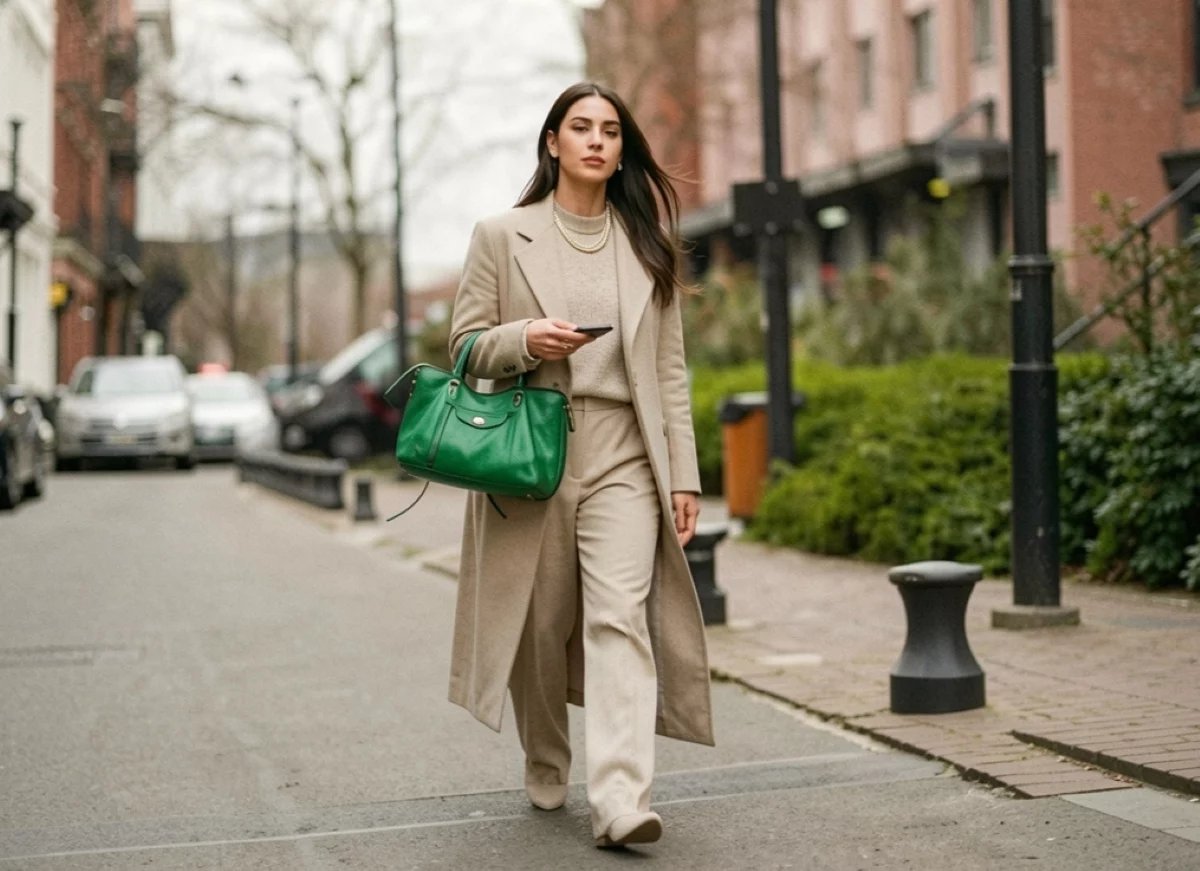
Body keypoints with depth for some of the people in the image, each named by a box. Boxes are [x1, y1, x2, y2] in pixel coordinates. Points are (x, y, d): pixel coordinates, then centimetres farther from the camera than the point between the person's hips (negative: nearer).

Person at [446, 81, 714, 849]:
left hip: (623, 458, 0)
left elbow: (670, 369, 11)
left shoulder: (648, 246, 12)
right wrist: (526, 340, -15)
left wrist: (684, 474, 5)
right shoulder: (502, 237, 7)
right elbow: (465, 344, 6)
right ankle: (546, 774, 31)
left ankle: (622, 801, -23)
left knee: (622, 616, -16)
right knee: (540, 628, 8)